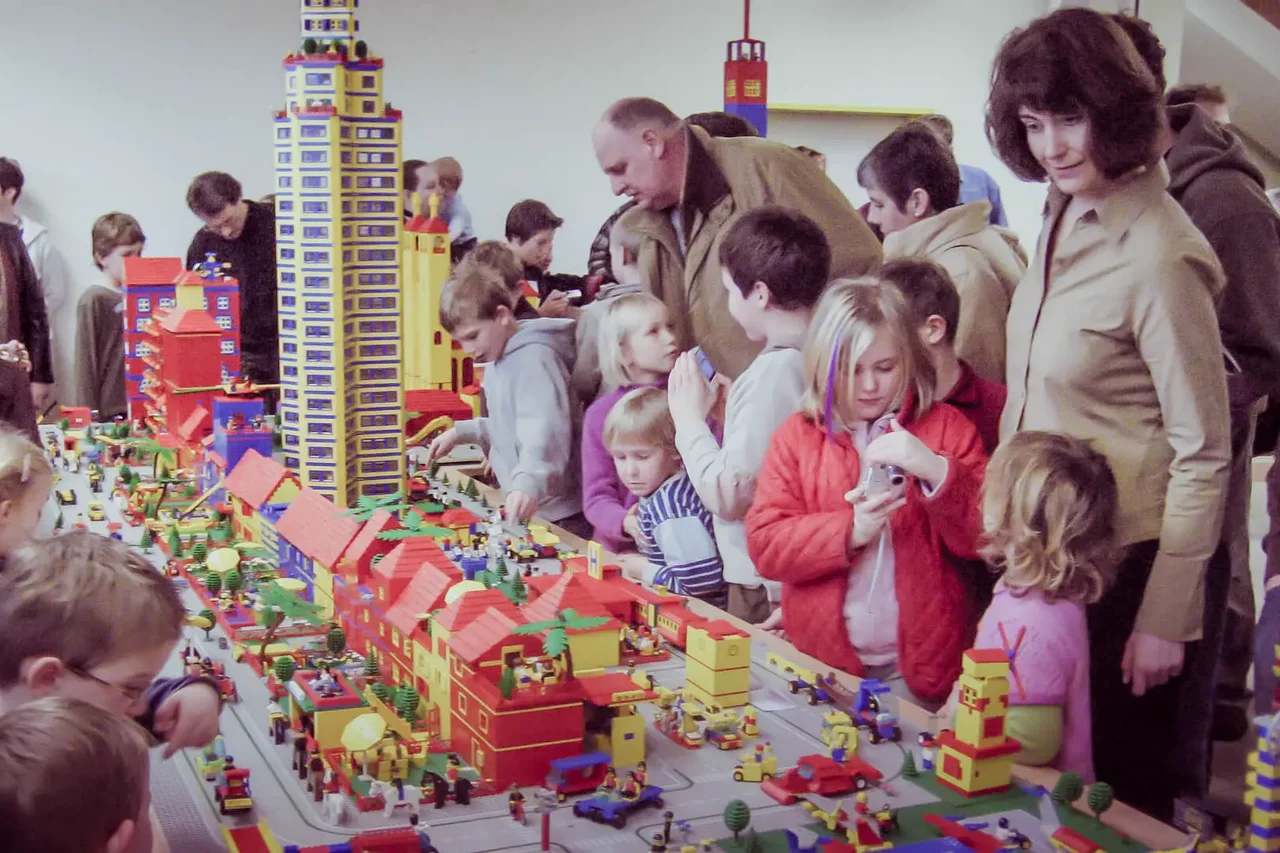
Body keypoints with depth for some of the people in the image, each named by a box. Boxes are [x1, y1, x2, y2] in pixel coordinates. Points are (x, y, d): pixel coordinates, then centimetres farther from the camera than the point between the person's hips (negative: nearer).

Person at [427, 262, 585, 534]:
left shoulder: (533, 357, -18)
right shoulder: (499, 358, 13)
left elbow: (544, 432, -33)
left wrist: (528, 482, -49)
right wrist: (460, 432, 16)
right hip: (523, 510, 9)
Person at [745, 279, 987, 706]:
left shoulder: (946, 427, 2)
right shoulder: (796, 436, 3)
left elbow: (983, 538, -5)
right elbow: (763, 544, -6)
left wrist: (935, 471, -20)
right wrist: (850, 530, -20)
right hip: (820, 654, 1)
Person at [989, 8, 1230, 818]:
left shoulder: (1158, 256, -22)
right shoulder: (1063, 216, 2)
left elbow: (1204, 453, -18)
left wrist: (1166, 619, -15)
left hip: (1122, 566, -7)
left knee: (1118, 793, 12)